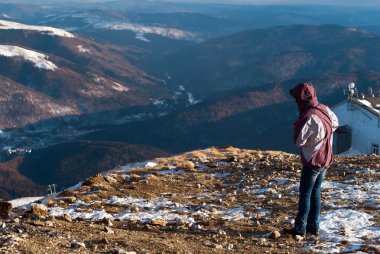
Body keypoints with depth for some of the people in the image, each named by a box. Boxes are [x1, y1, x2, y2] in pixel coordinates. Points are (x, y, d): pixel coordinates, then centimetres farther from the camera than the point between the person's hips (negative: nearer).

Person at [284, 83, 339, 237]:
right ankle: (313, 227, 20)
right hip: (325, 160, 8)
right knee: (315, 193, 15)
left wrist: (297, 125, -6)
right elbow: (335, 124, 18)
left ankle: (300, 228, 6)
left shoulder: (309, 117, -25)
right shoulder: (324, 110, 0)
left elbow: (299, 141, -21)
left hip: (312, 161, -8)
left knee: (305, 195, 1)